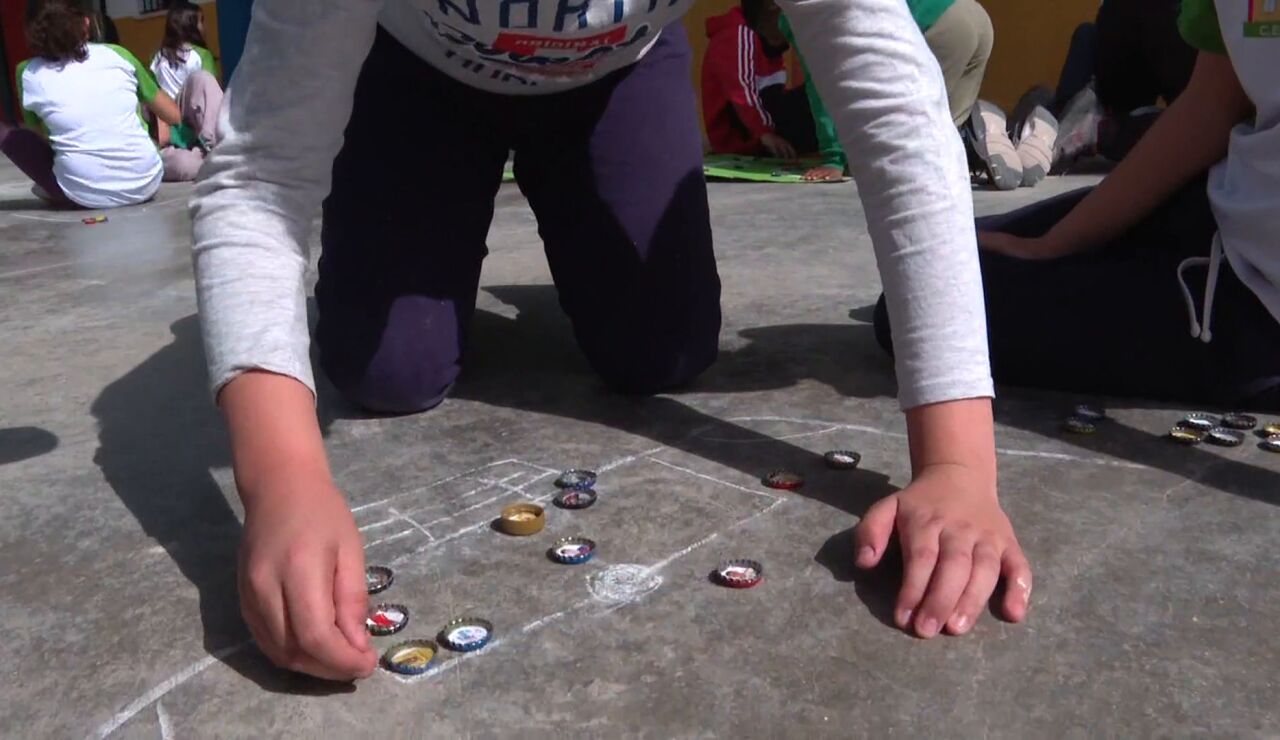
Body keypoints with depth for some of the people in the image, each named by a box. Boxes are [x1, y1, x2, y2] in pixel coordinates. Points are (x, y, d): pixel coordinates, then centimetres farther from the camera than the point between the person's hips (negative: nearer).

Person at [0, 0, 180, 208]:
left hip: (85, 196, -1)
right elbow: (174, 115, 15)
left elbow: (40, 134, 21)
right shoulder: (117, 54, 5)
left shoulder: (28, 73, 4)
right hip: (145, 184, 2)